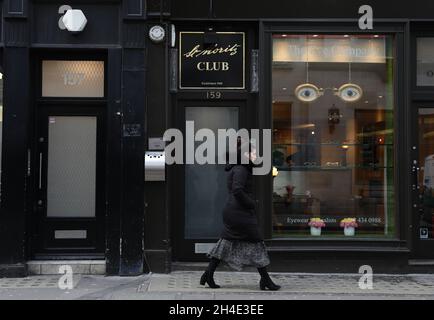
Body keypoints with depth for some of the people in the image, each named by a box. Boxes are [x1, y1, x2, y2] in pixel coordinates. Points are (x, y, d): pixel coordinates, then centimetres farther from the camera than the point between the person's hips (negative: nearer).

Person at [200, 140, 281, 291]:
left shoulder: (238, 168, 16)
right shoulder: (240, 170, -14)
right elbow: (237, 190, -27)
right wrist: (251, 203, -15)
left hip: (231, 211, 10)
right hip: (240, 212, -10)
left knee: (227, 243, 11)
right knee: (256, 242, -1)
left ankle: (208, 274, 11)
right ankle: (265, 280, 7)